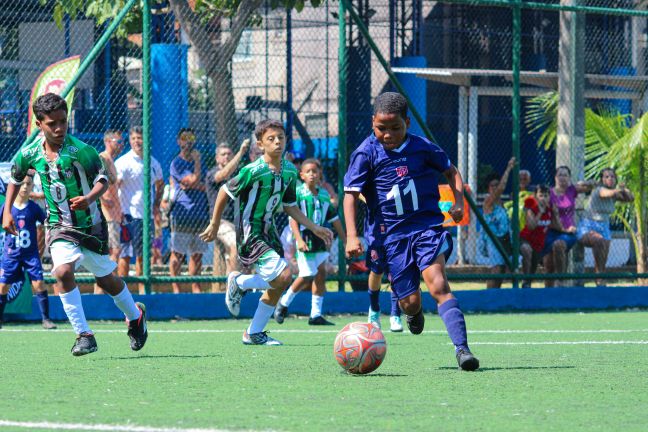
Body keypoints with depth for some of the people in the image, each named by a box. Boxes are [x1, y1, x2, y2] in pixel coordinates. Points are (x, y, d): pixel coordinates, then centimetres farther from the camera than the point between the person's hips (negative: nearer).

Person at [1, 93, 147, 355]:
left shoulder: (80, 150, -19)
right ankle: (84, 335, -17)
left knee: (105, 280, 13)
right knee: (63, 272, -24)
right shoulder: (29, 153, -7)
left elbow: (103, 180, -16)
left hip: (91, 224, -2)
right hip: (59, 226, 2)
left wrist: (89, 198, -36)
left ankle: (135, 316, 43)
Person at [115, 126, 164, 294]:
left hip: (147, 215, 5)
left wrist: (156, 207, 17)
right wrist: (118, 211, -18)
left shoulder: (153, 163, 11)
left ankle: (143, 289, 13)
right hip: (129, 215, -5)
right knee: (126, 255, -6)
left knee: (143, 255, 8)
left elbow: (160, 184, 28)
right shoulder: (123, 162, -6)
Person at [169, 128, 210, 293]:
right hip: (182, 216, -6)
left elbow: (204, 186, 14)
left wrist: (190, 184, -4)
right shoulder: (177, 163, -3)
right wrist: (197, 161, -7)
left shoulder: (197, 161, 16)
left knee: (197, 254, 7)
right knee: (178, 253, -4)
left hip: (200, 215, 6)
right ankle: (176, 288, -1)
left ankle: (195, 287, 11)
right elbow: (195, 181, -14)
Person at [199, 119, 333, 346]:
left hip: (268, 229, 8)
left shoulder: (290, 171, 1)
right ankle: (238, 282, 5)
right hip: (249, 231, -8)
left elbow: (289, 206, 13)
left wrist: (314, 228, 8)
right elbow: (225, 192, -9)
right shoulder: (252, 171, -21)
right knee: (283, 276, -20)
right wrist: (214, 225, -2)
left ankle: (254, 333, 23)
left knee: (278, 285, 9)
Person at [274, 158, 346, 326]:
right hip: (305, 238, -6)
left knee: (321, 273, 3)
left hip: (320, 239, 6)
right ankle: (284, 302, 17)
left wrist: (345, 240, 19)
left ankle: (316, 314, 7)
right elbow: (293, 219, -13)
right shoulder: (298, 193, -7)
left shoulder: (324, 195, 9)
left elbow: (334, 219, 16)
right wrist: (299, 239, -24)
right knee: (306, 276, -4)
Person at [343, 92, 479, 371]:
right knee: (409, 302, 1)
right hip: (393, 233, 1)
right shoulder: (366, 154, -4)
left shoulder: (423, 148, 1)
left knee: (438, 286, -20)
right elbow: (350, 194, -6)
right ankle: (414, 314, 41)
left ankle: (462, 348, -28)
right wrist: (351, 236, -16)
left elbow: (450, 171, 19)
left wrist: (458, 201, 2)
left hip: (428, 225, -1)